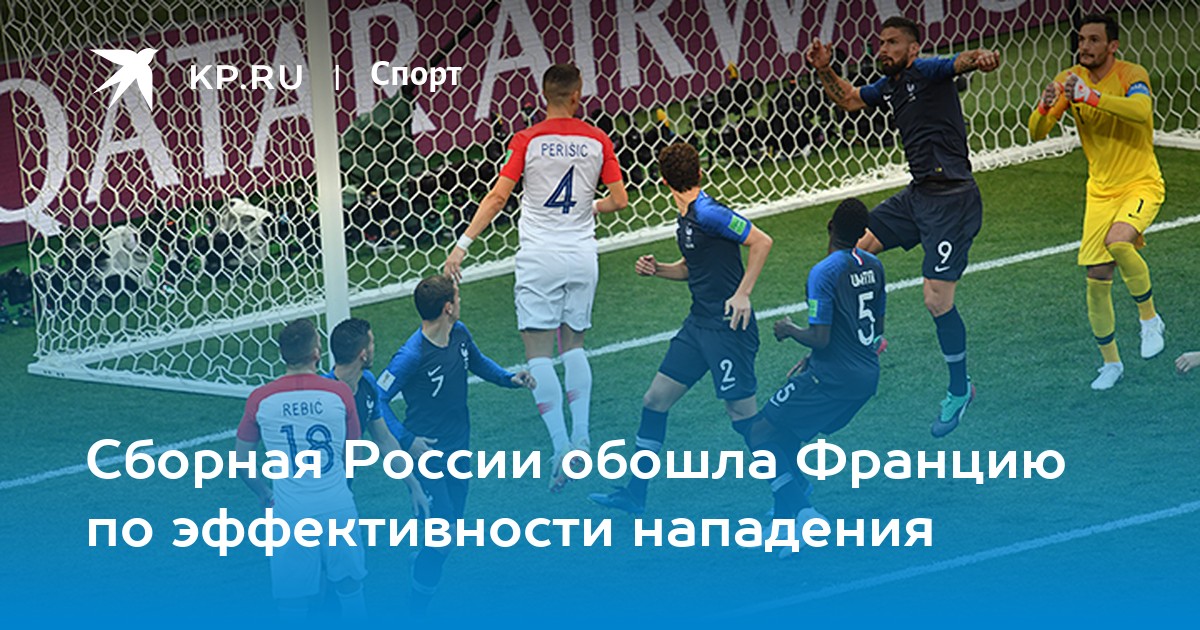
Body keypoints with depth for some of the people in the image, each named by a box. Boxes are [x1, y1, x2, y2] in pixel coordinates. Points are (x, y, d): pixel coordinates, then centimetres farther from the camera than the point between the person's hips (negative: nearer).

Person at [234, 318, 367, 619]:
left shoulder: (260, 399, -4)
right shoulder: (339, 394, -5)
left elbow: (241, 463, 4)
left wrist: (264, 495, 21)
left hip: (290, 515, 0)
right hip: (338, 510, 0)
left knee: (293, 607, 7)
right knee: (350, 590, 18)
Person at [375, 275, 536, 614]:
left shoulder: (460, 334, -2)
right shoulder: (412, 355, -26)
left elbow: (478, 362, 22)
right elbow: (376, 401, -20)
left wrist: (509, 378, 5)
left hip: (457, 450, 8)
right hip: (427, 456, -8)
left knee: (452, 525, 16)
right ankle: (417, 614, 4)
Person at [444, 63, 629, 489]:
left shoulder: (527, 141, -6)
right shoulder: (597, 141, 1)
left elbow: (497, 197, -10)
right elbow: (619, 200, 4)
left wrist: (463, 244, -6)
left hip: (539, 257, -3)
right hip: (581, 255, 3)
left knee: (539, 351, -1)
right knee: (573, 345, 18)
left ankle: (560, 446, -11)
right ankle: (581, 435, 9)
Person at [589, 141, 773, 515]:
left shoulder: (707, 214, -17)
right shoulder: (686, 217, 11)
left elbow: (762, 242, -18)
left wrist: (742, 294, -20)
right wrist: (656, 270, 9)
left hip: (728, 327, -10)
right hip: (699, 326, 10)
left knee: (743, 414, -5)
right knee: (656, 399, 9)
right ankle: (635, 495, 16)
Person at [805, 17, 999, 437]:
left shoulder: (928, 72, -11)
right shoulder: (889, 87, 14)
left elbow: (961, 62, -32)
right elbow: (849, 99, 32)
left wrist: (981, 58, -55)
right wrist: (823, 71, 15)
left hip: (951, 200, -9)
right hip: (918, 194, 9)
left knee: (937, 300, -9)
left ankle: (959, 390, 9)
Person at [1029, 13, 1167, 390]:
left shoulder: (1131, 76, -15)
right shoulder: (1069, 81, -2)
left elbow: (1142, 111, -37)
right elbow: (1036, 133, -5)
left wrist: (1091, 96, -46)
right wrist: (1045, 107, -28)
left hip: (1141, 185, -5)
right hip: (1100, 192, 5)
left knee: (1117, 241, -33)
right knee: (1096, 280, 0)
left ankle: (1150, 320, -9)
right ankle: (1110, 363, 20)